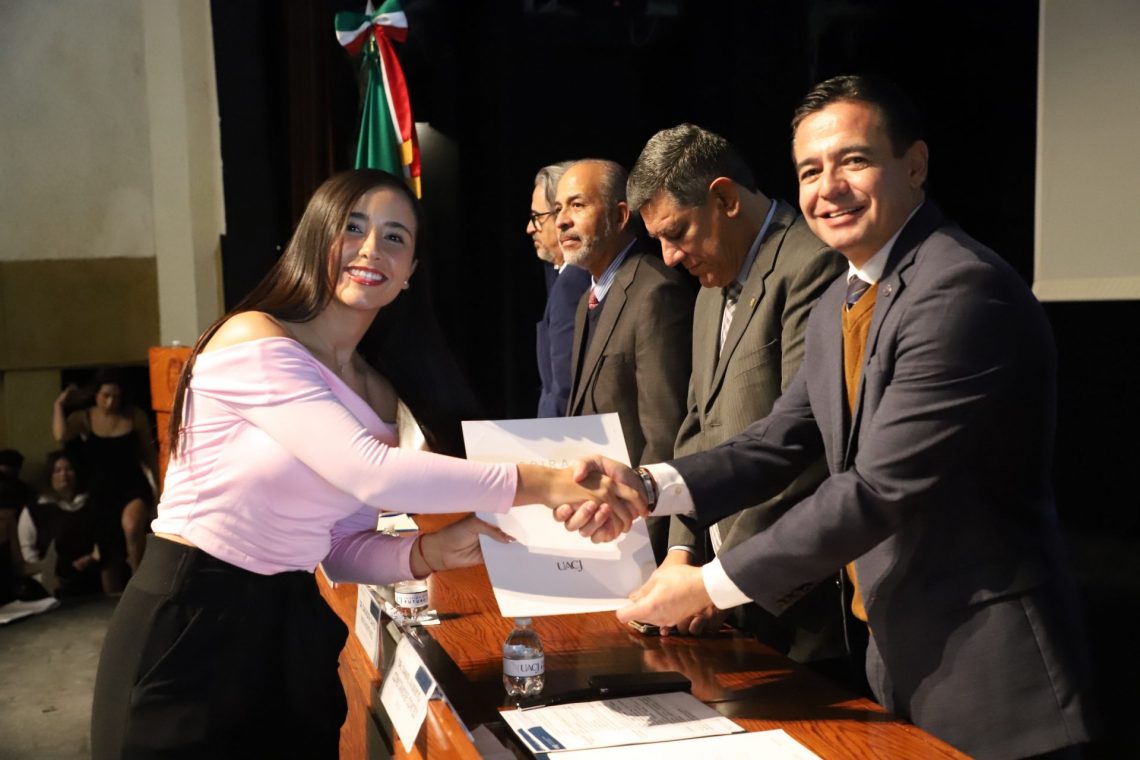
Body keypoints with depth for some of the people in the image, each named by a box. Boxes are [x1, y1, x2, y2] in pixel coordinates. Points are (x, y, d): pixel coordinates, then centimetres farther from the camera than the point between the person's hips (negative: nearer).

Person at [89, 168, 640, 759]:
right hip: (189, 625, -6)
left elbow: (340, 547, 7)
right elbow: (371, 473, -27)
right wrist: (544, 484, -27)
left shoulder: (380, 394, 6)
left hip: (292, 625, 6)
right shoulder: (253, 340, -16)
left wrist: (429, 553, -13)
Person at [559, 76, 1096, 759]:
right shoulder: (838, 307, 7)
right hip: (899, 651, 8)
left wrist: (711, 586, -20)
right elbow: (779, 446, 4)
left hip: (987, 670, -8)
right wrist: (648, 485, -12)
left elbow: (879, 489, -25)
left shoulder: (963, 290, -22)